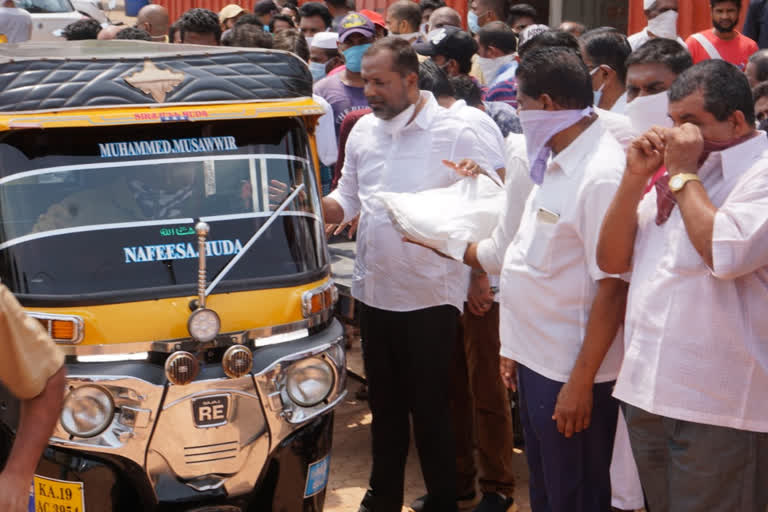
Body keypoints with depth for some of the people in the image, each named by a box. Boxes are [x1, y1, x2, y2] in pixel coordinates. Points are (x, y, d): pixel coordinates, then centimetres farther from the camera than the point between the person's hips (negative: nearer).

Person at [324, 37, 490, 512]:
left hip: (430, 294, -5)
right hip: (374, 290, 6)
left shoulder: (454, 134, -10)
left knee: (430, 407, 4)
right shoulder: (363, 130, 7)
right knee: (384, 403, 17)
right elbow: (347, 199, 11)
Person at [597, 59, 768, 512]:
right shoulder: (674, 172, 13)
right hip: (648, 392, 7)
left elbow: (726, 254, -27)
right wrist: (636, 176, -2)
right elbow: (611, 260, 10)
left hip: (719, 407, -7)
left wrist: (683, 173, -14)